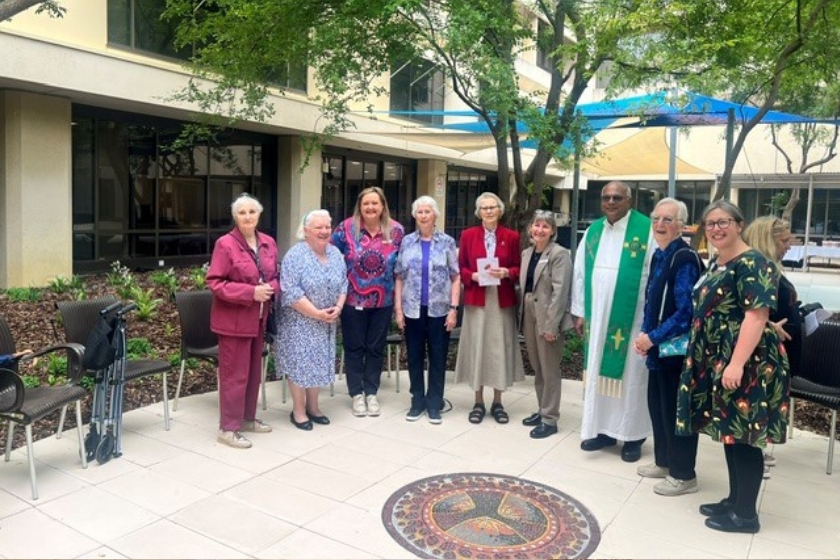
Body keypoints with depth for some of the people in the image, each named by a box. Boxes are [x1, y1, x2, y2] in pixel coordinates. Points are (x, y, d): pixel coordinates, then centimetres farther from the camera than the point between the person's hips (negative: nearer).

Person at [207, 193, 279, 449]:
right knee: (235, 374, -1)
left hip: (258, 318, 7)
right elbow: (215, 283, -16)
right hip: (234, 319, -7)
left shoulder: (268, 243, 6)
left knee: (254, 371, 16)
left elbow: (275, 276, 15)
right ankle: (228, 428, 10)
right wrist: (251, 292, -23)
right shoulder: (225, 244, -13)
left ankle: (247, 418, 32)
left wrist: (271, 288, -9)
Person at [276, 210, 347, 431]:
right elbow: (290, 292, -22)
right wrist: (317, 313, -22)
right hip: (300, 322, -6)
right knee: (299, 363, 1)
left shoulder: (335, 254, 5)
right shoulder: (295, 255, -16)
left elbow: (343, 284, 8)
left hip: (326, 322, 6)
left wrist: (338, 308, -9)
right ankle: (298, 411, 15)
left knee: (320, 363, 13)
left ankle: (312, 407, 27)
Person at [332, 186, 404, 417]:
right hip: (352, 299, -1)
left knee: (376, 348, 11)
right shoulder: (347, 228, -7)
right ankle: (357, 394, 21)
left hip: (383, 301, 1)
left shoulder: (396, 230, -3)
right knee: (354, 348, 8)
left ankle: (371, 392, 25)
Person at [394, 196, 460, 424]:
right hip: (413, 309, 2)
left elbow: (456, 277, 0)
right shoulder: (407, 242, 5)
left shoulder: (447, 242, 1)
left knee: (438, 357, 5)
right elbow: (399, 278, 6)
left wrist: (454, 308, -7)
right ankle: (418, 401, 22)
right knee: (414, 357, 9)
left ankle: (434, 404, 17)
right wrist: (398, 308, 0)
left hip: (439, 309, -1)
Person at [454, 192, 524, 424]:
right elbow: (460, 267, 5)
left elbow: (519, 268, 6)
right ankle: (478, 402, 15)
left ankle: (498, 402, 18)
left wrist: (507, 273, -14)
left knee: (500, 348, 5)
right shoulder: (468, 235, 4)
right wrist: (473, 276, -13)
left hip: (503, 301, 0)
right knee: (476, 348, 3)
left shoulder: (511, 236, 4)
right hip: (476, 299, 0)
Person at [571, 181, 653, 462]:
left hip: (632, 318, -5)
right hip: (597, 317, 5)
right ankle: (603, 429, 23)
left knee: (630, 375, 5)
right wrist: (579, 312, 8)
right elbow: (580, 273, 11)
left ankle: (632, 435, 18)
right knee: (598, 372, 10)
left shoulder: (647, 230, -7)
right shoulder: (593, 231, 9)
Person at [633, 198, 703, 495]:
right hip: (658, 346, 9)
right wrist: (644, 333, 2)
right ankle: (664, 461, 35)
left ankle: (683, 475, 18)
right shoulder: (659, 255, 10)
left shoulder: (685, 259, -17)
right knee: (657, 405, 18)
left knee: (675, 410, 3)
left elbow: (686, 312, -23)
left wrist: (652, 337, -18)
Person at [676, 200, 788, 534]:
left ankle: (746, 514, 12)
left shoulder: (752, 264, -15)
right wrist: (722, 365, 22)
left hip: (746, 366, -9)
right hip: (718, 362, 9)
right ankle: (734, 500, 28)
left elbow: (756, 316, -22)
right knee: (729, 434, 16)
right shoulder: (716, 263, 14)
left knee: (744, 437, 0)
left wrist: (737, 365, -28)